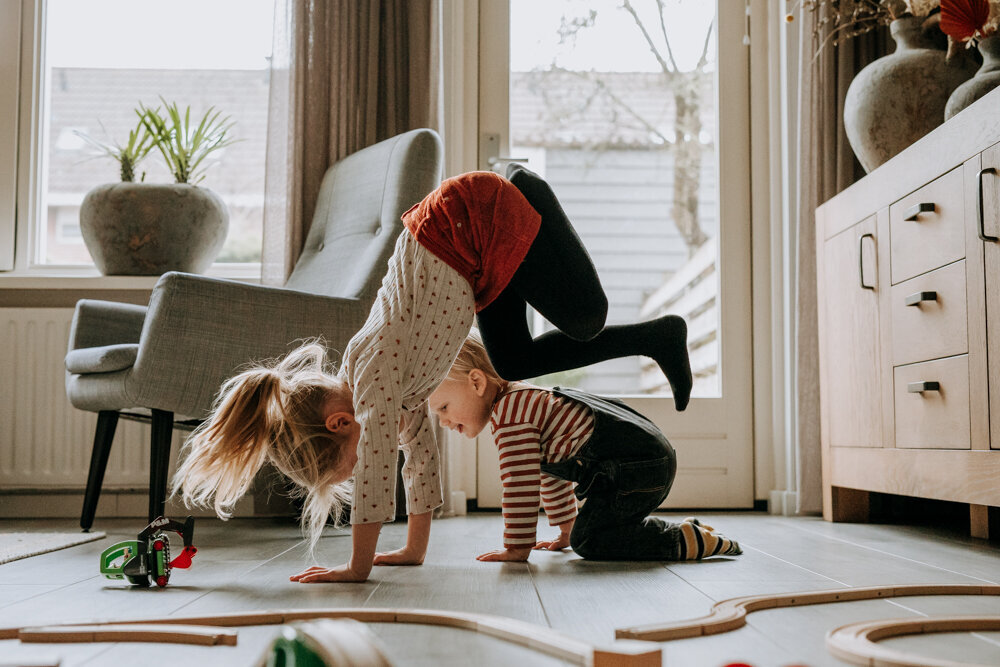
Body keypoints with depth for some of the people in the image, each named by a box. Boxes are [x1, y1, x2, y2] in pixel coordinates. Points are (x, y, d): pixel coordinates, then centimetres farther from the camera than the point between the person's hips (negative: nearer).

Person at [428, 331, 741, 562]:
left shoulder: (511, 412, -12)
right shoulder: (523, 400, 23)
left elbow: (521, 484, -15)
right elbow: (548, 474, 34)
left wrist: (517, 547, -6)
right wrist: (566, 532, 40)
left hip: (636, 467, -11)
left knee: (589, 541, -9)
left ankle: (689, 542, -5)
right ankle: (687, 531, 19)